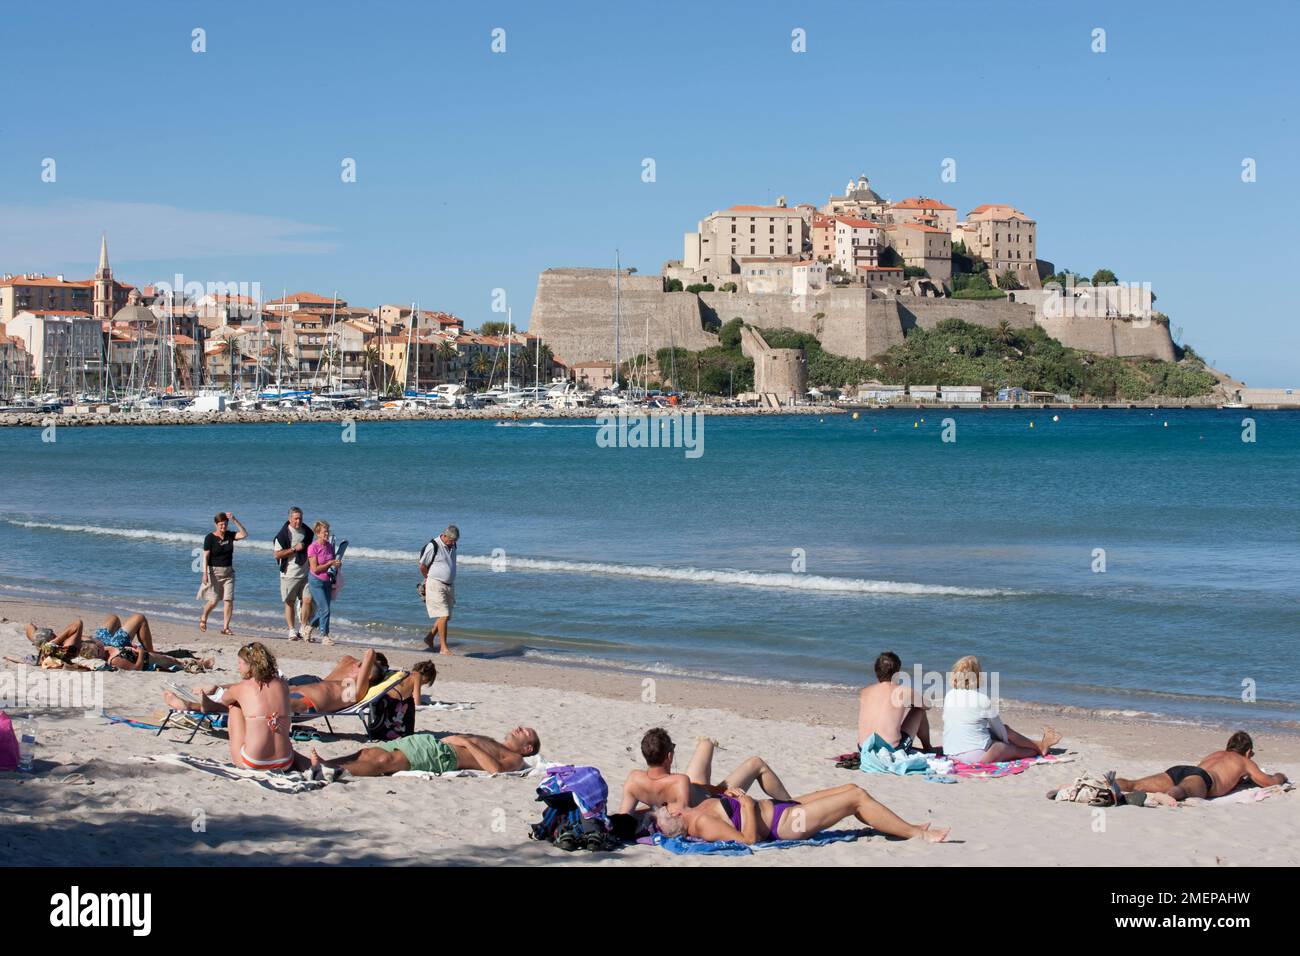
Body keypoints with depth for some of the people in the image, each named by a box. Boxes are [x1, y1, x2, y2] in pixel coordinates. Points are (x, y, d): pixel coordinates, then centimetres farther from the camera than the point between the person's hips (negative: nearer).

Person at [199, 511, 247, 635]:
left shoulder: (230, 535, 5)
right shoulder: (210, 537, -6)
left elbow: (244, 534, -8)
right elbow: (205, 556, -8)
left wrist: (235, 520, -15)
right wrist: (205, 573, -16)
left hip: (228, 572, 4)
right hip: (214, 571, -4)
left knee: (228, 600, -6)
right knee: (213, 601, -3)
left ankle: (225, 627, -2)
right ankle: (203, 618, 27)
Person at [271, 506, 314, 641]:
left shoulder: (307, 532, 9)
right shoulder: (283, 534, -8)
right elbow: (277, 554, -13)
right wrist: (294, 549, -18)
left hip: (305, 573, 4)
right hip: (289, 574, -4)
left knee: (307, 600, -7)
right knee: (290, 603, 3)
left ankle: (303, 629, 4)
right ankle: (292, 631, 10)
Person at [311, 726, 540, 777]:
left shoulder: (514, 759, 12)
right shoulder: (490, 742, 39)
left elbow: (496, 768, -12)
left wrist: (467, 742, -10)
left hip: (443, 757, -8)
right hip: (430, 742, 8)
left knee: (385, 760, -29)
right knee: (369, 752, -14)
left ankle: (331, 770, -39)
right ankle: (323, 763, -26)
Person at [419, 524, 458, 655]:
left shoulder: (452, 546, 10)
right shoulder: (433, 546, -13)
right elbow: (422, 566, -6)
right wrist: (429, 579, 8)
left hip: (449, 585, 7)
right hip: (436, 585, -7)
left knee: (445, 616, 9)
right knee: (443, 615, -13)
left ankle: (429, 637, 29)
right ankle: (443, 647, -11)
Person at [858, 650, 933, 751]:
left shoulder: (864, 693, 6)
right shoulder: (905, 691, -4)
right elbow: (926, 705, 17)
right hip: (891, 750, -4)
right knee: (919, 711, 19)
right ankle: (927, 748, 40)